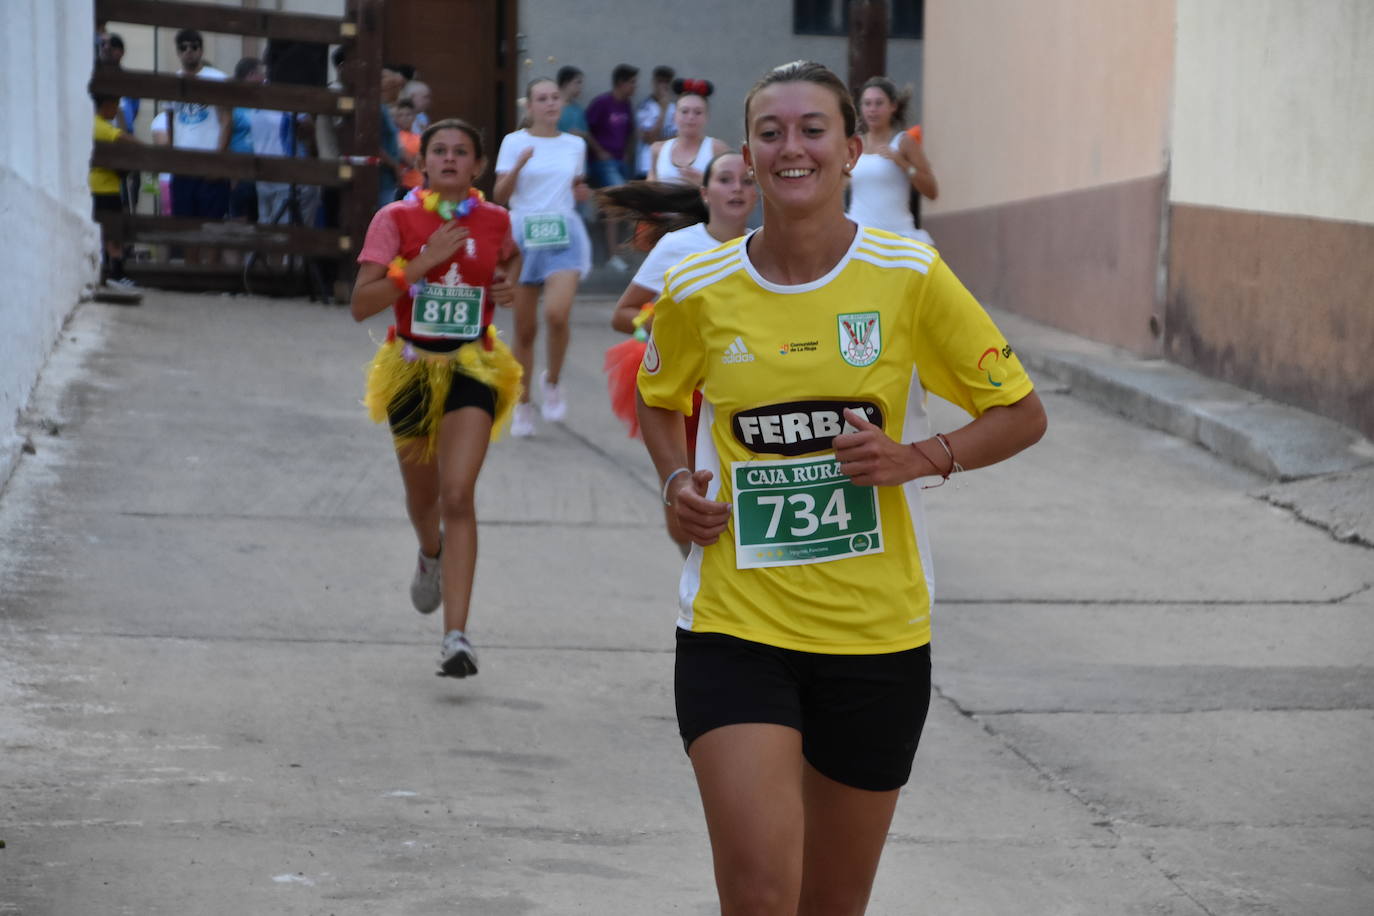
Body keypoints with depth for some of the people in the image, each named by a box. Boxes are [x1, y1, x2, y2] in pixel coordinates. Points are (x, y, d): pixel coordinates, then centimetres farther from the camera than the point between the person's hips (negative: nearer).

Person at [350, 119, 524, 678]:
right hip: (412, 365, 1)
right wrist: (423, 263, -23)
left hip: (473, 366, -1)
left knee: (458, 496, -17)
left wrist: (507, 283, 4)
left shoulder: (495, 221, 0)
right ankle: (432, 555, 57)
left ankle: (456, 637, -20)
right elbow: (362, 305, -14)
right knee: (422, 496, 19)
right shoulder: (396, 220, -7)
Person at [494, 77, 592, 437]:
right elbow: (500, 195, -5)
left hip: (565, 235, 1)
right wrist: (518, 165, -21)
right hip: (524, 234, -1)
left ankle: (552, 381, 4)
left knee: (557, 313, -22)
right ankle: (523, 405, 18)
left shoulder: (575, 145, 10)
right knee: (525, 329, 4)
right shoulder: (514, 142, 1)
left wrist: (581, 193, 0)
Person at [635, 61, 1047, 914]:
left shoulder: (909, 277, -5)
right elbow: (660, 400, 20)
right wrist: (677, 479, 0)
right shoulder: (698, 290, -1)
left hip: (878, 637, 1)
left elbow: (1022, 414, 3)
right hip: (734, 626, 0)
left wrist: (919, 458, -14)